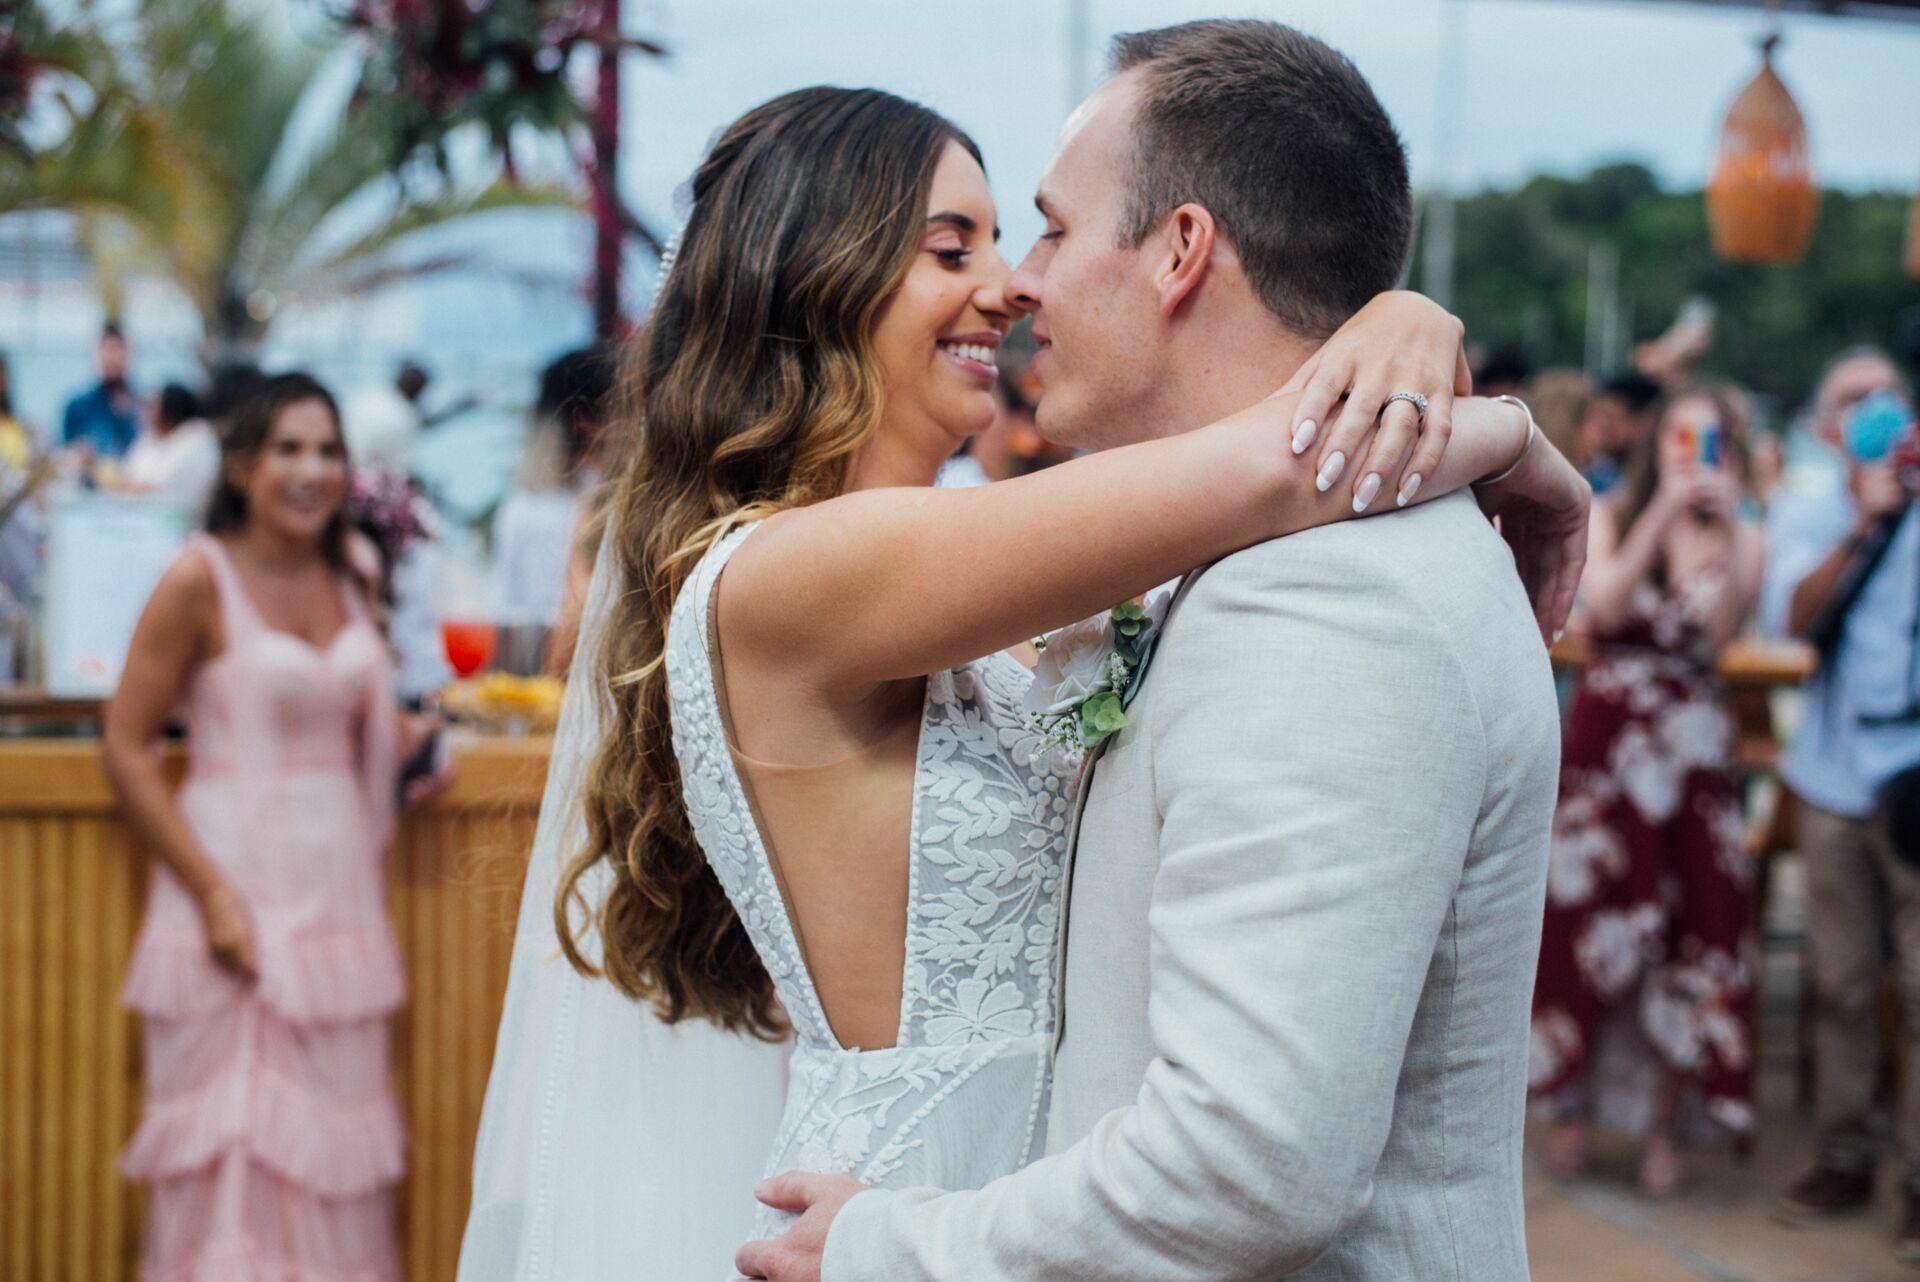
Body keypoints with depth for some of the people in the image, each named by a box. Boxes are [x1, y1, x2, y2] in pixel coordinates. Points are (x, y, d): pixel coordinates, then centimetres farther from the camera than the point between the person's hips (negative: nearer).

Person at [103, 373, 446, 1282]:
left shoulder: (349, 582, 10)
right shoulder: (200, 580, -8)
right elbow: (125, 747, -10)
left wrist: (404, 743, 4)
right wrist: (212, 892, -17)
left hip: (340, 891, 6)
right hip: (240, 889, -6)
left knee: (332, 1142, 10)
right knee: (234, 1147, -2)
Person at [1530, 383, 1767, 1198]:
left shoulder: (1743, 540, 6)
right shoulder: (1611, 516, 4)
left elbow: (1721, 632, -11)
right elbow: (1604, 607, -13)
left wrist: (1727, 530, -18)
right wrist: (1664, 511, -17)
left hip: (1693, 744, 1)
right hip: (1606, 732, -1)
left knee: (1691, 930, 0)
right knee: (1588, 920, 1)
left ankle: (1666, 1128, 12)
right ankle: (1574, 1109, 16)